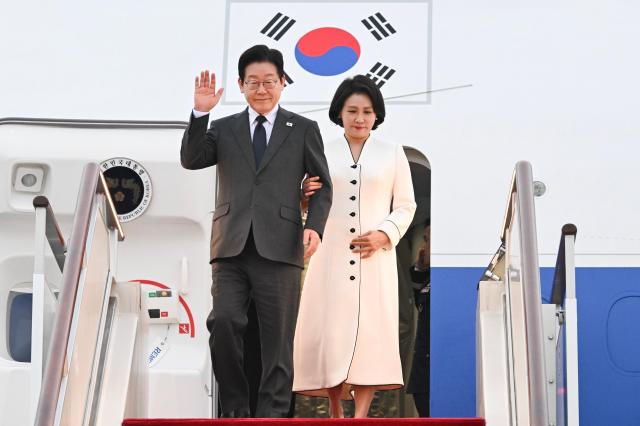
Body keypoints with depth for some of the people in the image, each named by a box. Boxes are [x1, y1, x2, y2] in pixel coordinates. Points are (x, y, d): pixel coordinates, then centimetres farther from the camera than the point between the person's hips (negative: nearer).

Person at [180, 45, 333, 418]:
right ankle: (235, 407, 2)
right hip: (232, 248, 1)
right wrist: (200, 113, -8)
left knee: (278, 339, 0)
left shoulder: (304, 130, 12)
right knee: (223, 323, -15)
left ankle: (272, 414, 7)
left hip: (279, 249, -1)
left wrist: (315, 226, -6)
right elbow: (191, 161, 2)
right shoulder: (223, 129, 16)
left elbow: (322, 186, 11)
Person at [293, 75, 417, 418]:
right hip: (331, 255, 1)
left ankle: (360, 415, -5)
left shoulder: (393, 154, 10)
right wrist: (304, 196, -10)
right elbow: (308, 206, 13)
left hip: (374, 256, 0)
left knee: (370, 329, -6)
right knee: (328, 327, -1)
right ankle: (335, 410, 15)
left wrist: (385, 234, -9)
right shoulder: (322, 153, 9)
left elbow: (405, 206, 9)